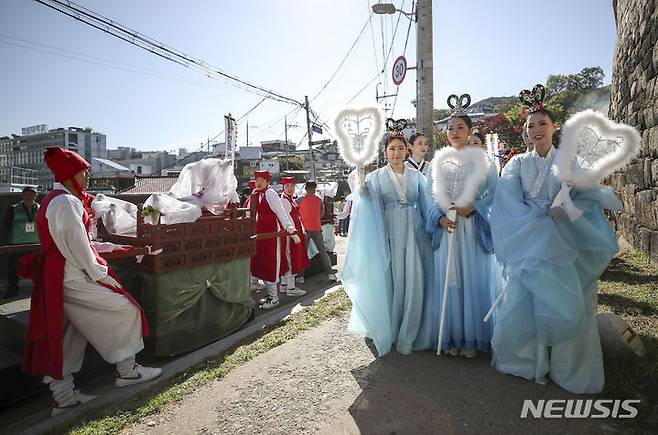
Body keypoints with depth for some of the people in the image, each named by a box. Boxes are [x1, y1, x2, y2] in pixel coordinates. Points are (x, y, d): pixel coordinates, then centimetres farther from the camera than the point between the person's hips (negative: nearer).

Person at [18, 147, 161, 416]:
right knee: (125, 310, 0)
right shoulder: (66, 203, -17)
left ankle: (63, 394, 24)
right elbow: (78, 246, -19)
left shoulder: (53, 200, 16)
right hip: (72, 279, -11)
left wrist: (110, 247, 21)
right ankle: (127, 371, 11)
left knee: (66, 335, 15)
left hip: (54, 277, 11)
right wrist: (101, 275, -12)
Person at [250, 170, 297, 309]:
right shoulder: (255, 195, 11)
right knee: (262, 263, 12)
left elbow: (280, 211, -22)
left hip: (272, 231, -8)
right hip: (261, 231, 8)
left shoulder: (270, 193, -12)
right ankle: (270, 294, 25)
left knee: (271, 264, -3)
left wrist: (288, 226, -35)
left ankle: (274, 298, 7)